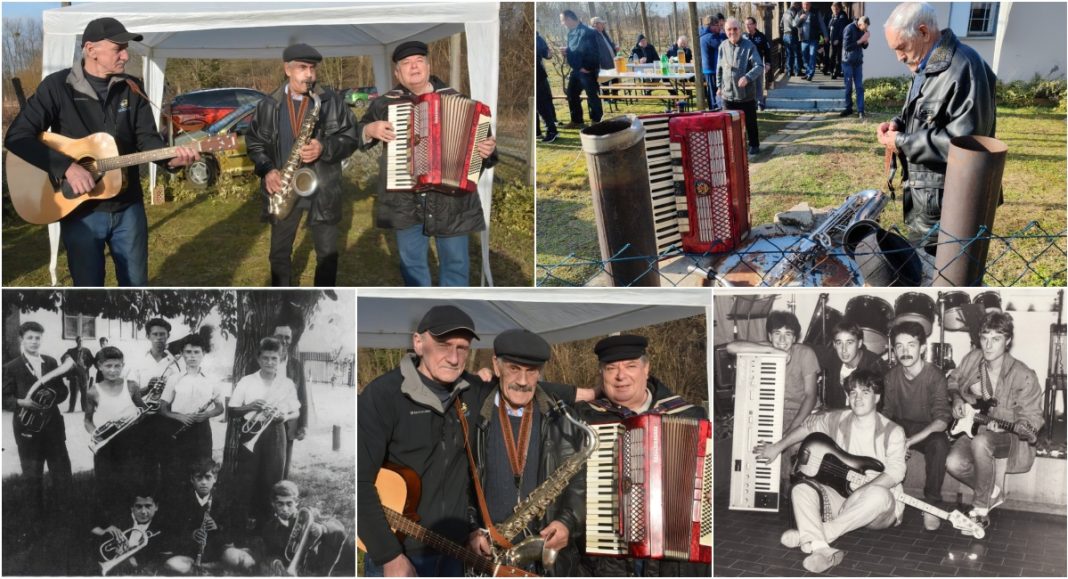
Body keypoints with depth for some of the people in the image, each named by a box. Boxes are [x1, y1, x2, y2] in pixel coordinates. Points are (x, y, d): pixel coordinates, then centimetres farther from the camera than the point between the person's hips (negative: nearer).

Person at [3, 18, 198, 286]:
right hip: (79, 210, -3)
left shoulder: (132, 88, 2)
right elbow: (17, 137, -14)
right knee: (88, 287, 7)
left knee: (136, 283, 12)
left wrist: (171, 159, -21)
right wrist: (67, 167, -26)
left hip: (128, 207, 3)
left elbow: (147, 139, 1)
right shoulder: (57, 86, -8)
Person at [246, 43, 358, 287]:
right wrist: (267, 170, -10)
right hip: (283, 187, 1)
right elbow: (254, 141, 7)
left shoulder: (332, 101, -2)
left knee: (327, 252, 7)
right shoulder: (268, 105, 2)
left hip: (322, 188, -1)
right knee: (280, 251, 11)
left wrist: (325, 148, -22)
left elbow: (350, 139, -3)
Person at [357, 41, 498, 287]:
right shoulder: (385, 103, 4)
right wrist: (369, 131, -9)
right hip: (405, 199, 1)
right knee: (411, 261, 12)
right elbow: (356, 134, 13)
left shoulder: (454, 98, 4)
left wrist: (488, 149, -10)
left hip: (451, 197, -1)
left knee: (455, 261, 6)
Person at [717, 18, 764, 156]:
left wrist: (747, 77, -31)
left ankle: (754, 145, 23)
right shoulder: (723, 47, 4)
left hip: (746, 93, -4)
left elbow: (759, 66, -16)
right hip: (728, 93, 4)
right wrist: (719, 85, 13)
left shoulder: (749, 46, -10)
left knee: (750, 122, 8)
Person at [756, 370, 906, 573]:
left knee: (878, 495, -40)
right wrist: (777, 448, 22)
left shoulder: (892, 432, -10)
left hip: (879, 511, -5)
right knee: (801, 489, -19)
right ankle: (821, 549, -46)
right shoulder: (837, 420, 3)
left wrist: (862, 491, -31)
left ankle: (808, 536, -37)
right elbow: (808, 427, 21)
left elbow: (895, 473, -21)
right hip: (841, 499, 5)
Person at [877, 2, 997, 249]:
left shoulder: (963, 68, -21)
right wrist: (898, 124, 5)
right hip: (921, 193, 10)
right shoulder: (927, 67, 13)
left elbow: (964, 141, -26)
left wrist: (903, 143, -20)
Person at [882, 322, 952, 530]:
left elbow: (941, 420, -23)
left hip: (928, 432, -4)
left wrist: (911, 440, -37)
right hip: (900, 428, 4)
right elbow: (886, 413, 3)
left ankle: (931, 505, -20)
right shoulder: (892, 376, -2)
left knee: (939, 445, -38)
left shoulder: (934, 376, -16)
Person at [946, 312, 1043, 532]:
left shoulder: (1023, 376, -18)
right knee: (954, 464, -25)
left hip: (1008, 436, -5)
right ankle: (992, 491, 7)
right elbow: (953, 382, 18)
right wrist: (956, 398, -3)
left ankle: (981, 507, -20)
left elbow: (1031, 418, -12)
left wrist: (1004, 427, -30)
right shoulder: (972, 359, -3)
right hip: (973, 428, 5)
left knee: (980, 442, -40)